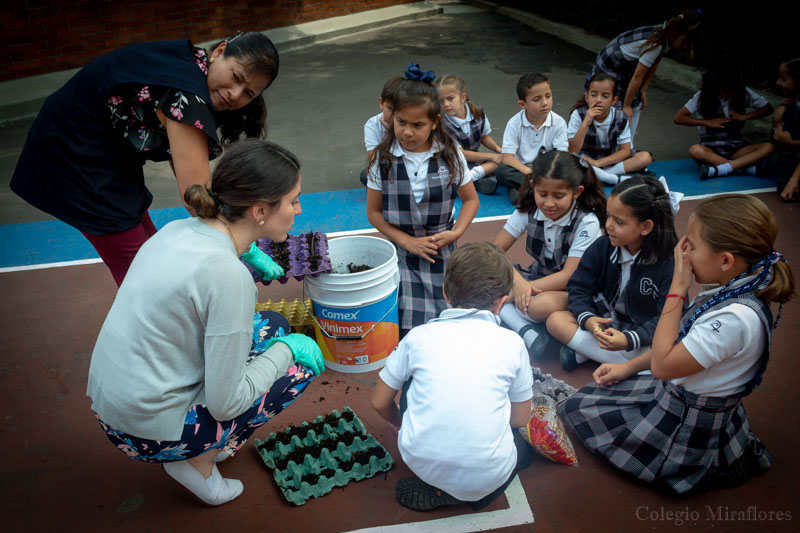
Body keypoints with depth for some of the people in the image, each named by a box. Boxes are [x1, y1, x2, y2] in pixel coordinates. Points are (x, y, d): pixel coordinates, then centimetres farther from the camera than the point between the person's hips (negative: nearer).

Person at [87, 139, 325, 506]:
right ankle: (198, 460, 6)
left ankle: (201, 446, 16)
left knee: (273, 325, 13)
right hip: (149, 433, -8)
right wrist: (287, 350, -9)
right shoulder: (227, 275, -28)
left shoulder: (179, 229, -3)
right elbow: (225, 403, -22)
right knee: (301, 364, 0)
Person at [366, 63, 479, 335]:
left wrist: (455, 232, -9)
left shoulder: (450, 154, -2)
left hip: (442, 251, 1)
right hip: (403, 252, -1)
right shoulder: (383, 158, -5)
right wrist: (408, 241, -9)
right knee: (410, 330, -13)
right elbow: (374, 212, 0)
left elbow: (470, 199, 7)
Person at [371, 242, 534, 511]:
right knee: (523, 443, 32)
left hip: (421, 464, 1)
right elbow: (520, 418, 10)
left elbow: (380, 403, 8)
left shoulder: (419, 336, 0)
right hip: (486, 475, 0)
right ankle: (470, 492, 8)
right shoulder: (512, 343, -1)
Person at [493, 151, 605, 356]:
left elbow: (569, 276, -23)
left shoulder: (587, 222, -19)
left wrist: (523, 289, -30)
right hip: (537, 277, 5)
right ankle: (527, 332, -30)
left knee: (544, 304, -41)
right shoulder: (528, 210, -7)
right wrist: (518, 281, -30)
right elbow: (496, 249, -11)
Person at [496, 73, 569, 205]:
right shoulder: (514, 123, -8)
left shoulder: (558, 122, -5)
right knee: (501, 171, -31)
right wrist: (528, 171, -32)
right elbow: (507, 157, -16)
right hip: (521, 170, -1)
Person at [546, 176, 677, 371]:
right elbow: (579, 289, -5)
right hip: (603, 321, 4)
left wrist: (629, 340, -38)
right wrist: (587, 318, -27)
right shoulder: (602, 247, -7)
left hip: (642, 332, -4)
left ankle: (584, 351, -18)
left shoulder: (669, 262, -19)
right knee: (556, 320, -18)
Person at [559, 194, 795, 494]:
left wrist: (678, 287, -28)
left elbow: (662, 364, -28)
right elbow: (679, 341, 7)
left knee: (576, 410, 6)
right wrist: (628, 366, 6)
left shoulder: (737, 317, -35)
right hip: (673, 390, 9)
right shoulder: (729, 290, -7)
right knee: (581, 398, 16)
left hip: (689, 427, -9)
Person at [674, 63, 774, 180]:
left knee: (769, 147, -25)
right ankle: (746, 165, -29)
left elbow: (768, 108, 10)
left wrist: (746, 116, -7)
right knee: (695, 150, -38)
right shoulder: (703, 96, -6)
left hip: (736, 148, 3)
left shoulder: (744, 93, 0)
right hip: (711, 150, -3)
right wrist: (708, 122, -16)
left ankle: (716, 170, -35)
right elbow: (678, 118, -10)